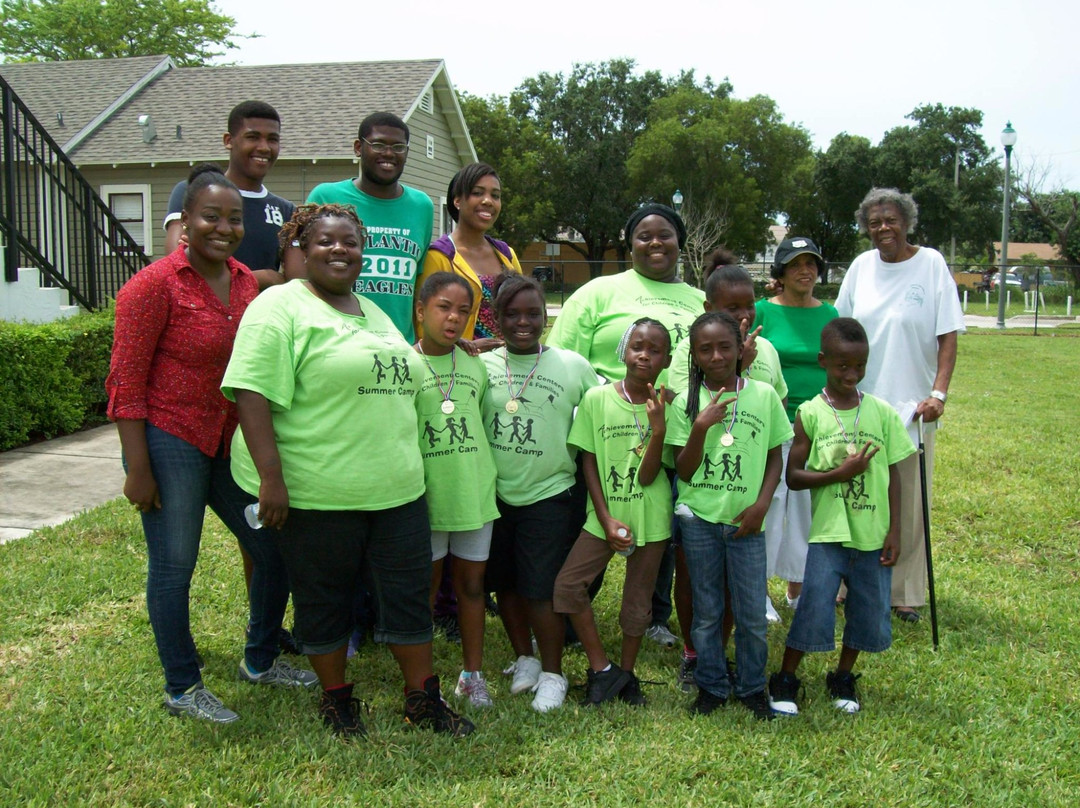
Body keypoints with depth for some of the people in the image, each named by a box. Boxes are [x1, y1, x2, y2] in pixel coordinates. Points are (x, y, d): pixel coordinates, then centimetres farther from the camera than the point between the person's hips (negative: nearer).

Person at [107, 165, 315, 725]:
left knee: (275, 548, 12)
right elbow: (126, 380, -13)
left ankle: (260, 661, 32)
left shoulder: (246, 282, 7)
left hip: (229, 441, 7)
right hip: (169, 440, -7)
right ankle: (182, 688, 20)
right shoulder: (156, 285, -12)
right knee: (173, 567, 2)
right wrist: (137, 469, -15)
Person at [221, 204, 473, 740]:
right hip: (314, 493, -7)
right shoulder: (280, 308, -8)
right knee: (324, 598, 9)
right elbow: (252, 393, -17)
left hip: (395, 489, 7)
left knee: (410, 592, 10)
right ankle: (335, 699, 28)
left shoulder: (373, 312, 17)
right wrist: (271, 477, -23)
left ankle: (423, 700, 24)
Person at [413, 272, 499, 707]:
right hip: (425, 493, -3)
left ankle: (473, 674, 26)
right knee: (426, 584, 9)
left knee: (472, 582, 12)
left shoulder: (476, 365, 6)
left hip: (475, 492, 4)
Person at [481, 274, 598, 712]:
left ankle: (552, 673, 16)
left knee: (541, 589, -2)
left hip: (550, 495, -3)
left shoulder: (573, 365, -3)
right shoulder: (483, 365, 0)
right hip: (495, 494, 3)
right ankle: (524, 658, 34)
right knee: (505, 584, 14)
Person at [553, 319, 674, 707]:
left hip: (651, 518, 0)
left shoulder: (666, 406, -5)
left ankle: (626, 673, 31)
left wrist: (658, 428, -26)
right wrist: (607, 518, -9)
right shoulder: (597, 398, -5)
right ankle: (602, 669, 7)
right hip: (605, 514, 1)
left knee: (638, 601, 8)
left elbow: (647, 476, -12)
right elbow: (589, 463, -1)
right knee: (567, 585, -9)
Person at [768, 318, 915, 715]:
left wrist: (894, 531, 2)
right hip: (828, 533, -3)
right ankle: (784, 681, 15)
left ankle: (842, 678, 32)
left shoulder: (882, 413, 1)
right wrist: (841, 473, -19)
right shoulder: (810, 413, -6)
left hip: (872, 535, 3)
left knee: (869, 612, 10)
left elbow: (892, 475, 6)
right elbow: (793, 476, -7)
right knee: (813, 610, -5)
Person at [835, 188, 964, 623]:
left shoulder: (930, 264, -5)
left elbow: (948, 335, -6)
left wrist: (938, 393, -16)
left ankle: (904, 593, 18)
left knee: (909, 504, 6)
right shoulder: (862, 266, 4)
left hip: (911, 406, -2)